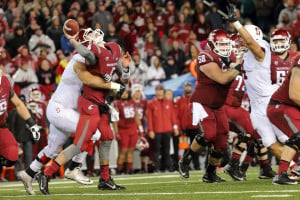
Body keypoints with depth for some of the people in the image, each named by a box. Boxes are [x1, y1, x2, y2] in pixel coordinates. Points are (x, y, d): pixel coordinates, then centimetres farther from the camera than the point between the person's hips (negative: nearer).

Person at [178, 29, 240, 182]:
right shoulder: (207, 58, -18)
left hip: (218, 106, 8)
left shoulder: (227, 59, 10)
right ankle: (185, 161, -4)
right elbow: (222, 79, -26)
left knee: (221, 144, 3)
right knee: (208, 134, -26)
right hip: (202, 103, -8)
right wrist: (238, 68, -19)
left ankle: (210, 174, 21)